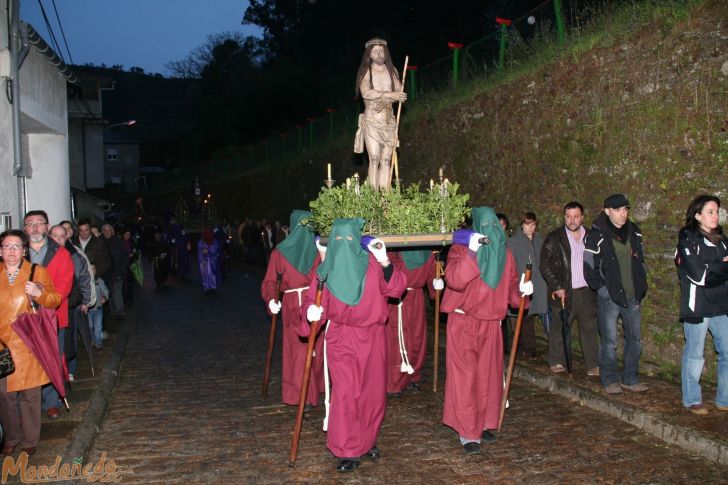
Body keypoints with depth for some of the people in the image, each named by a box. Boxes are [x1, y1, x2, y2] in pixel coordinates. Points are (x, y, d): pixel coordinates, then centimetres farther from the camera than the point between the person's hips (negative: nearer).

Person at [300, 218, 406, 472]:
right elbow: (312, 298, -4)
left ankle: (367, 441, 32)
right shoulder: (325, 270, 1)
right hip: (341, 339, -1)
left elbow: (397, 289, -7)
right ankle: (347, 451, 4)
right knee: (346, 393, -9)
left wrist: (385, 262, -22)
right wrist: (311, 311, -26)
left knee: (373, 392, 10)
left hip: (372, 337, 2)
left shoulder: (372, 264, 0)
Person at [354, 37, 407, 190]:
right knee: (374, 160, -10)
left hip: (389, 121, 4)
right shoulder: (365, 71, 1)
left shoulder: (392, 70, 12)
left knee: (386, 161, 1)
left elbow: (400, 93, 3)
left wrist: (385, 100, -14)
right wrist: (390, 94, -17)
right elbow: (366, 93, -16)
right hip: (371, 121, -4)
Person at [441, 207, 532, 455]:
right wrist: (471, 252, -34)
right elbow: (454, 279, -27)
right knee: (464, 378, -4)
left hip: (490, 323, 5)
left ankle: (483, 424, 28)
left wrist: (520, 289, -5)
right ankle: (468, 434, 3)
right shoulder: (460, 249, -10)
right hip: (463, 323, -5)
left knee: (489, 376, 12)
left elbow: (511, 283, 16)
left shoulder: (505, 253, 7)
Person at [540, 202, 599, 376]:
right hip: (564, 292, -3)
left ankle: (593, 365, 11)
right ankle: (557, 362, 15)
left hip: (587, 292, 3)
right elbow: (545, 265, -5)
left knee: (590, 329, 5)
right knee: (559, 328, 3)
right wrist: (557, 287, -11)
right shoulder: (554, 238, -1)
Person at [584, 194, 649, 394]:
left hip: (632, 297, 5)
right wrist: (605, 291, -11)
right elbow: (590, 269, -7)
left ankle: (630, 378, 23)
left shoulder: (634, 232, 8)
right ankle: (609, 380, 15)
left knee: (634, 338, 10)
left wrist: (641, 290, 10)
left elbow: (641, 262, 17)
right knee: (609, 342, 1)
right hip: (610, 298, -5)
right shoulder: (596, 236, -9)